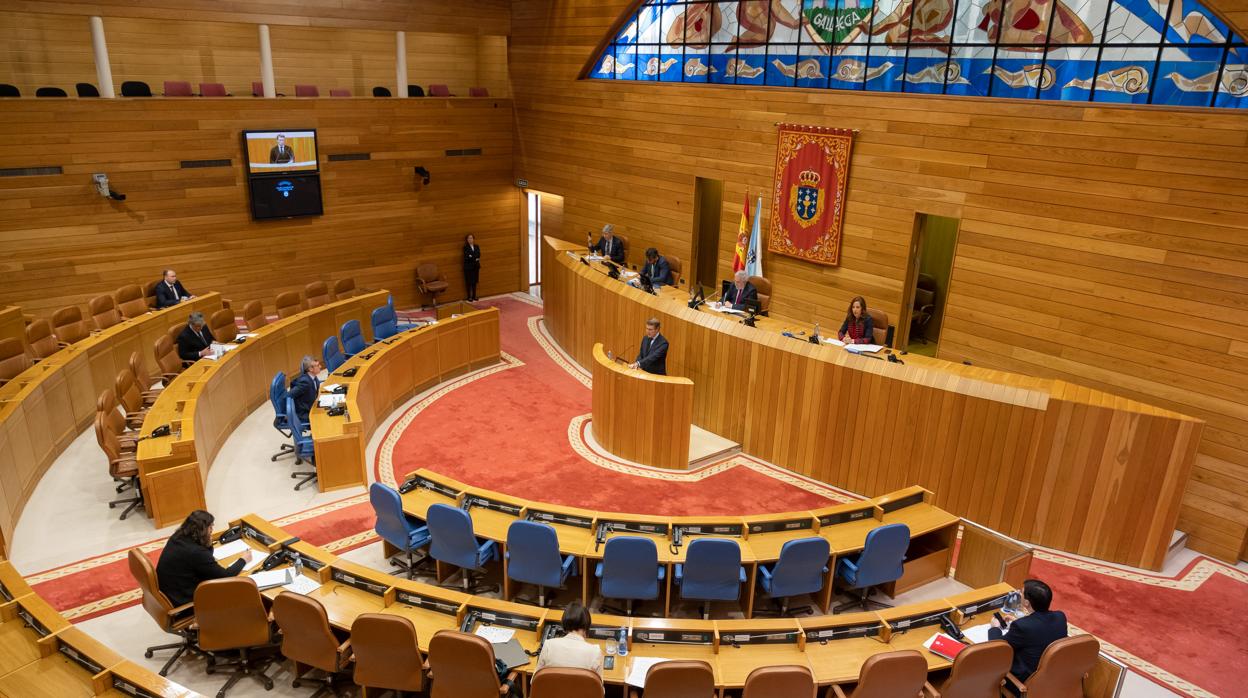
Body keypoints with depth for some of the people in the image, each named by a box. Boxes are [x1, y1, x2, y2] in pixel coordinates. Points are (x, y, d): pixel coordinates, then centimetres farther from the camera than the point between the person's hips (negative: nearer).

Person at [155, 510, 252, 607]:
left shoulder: (177, 538, -1)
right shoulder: (196, 552, -27)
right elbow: (225, 576, -18)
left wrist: (208, 544, -5)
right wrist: (243, 560, -3)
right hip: (181, 601, -8)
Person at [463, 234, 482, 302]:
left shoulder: (477, 246, 8)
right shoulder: (465, 248, -6)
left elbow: (478, 255, -5)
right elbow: (467, 257, -16)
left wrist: (472, 256, -19)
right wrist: (475, 259, -15)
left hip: (476, 266, 4)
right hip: (468, 267, -4)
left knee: (475, 282, 8)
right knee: (469, 282, -1)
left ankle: (474, 296, 15)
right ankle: (469, 296, 6)